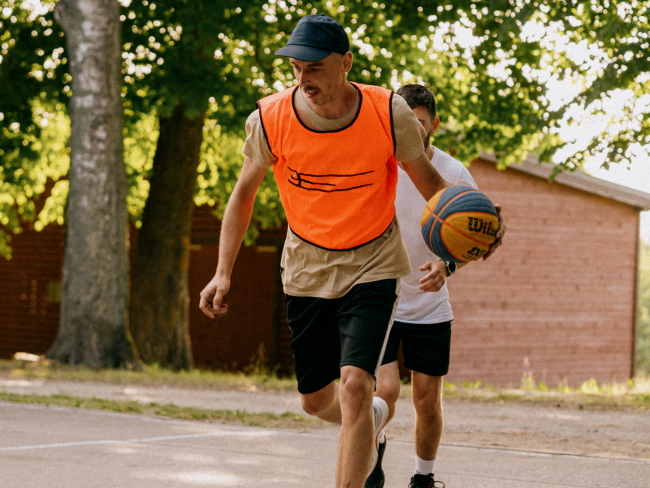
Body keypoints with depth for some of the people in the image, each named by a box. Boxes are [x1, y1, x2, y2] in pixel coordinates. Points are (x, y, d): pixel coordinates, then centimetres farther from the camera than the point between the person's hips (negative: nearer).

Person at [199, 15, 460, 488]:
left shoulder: (389, 113, -18)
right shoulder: (270, 120, -15)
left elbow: (428, 179, -2)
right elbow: (244, 192, 2)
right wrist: (223, 272, -4)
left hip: (372, 267, -3)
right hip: (307, 270, 3)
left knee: (355, 385, -22)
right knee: (317, 400, 14)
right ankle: (374, 416, 49)